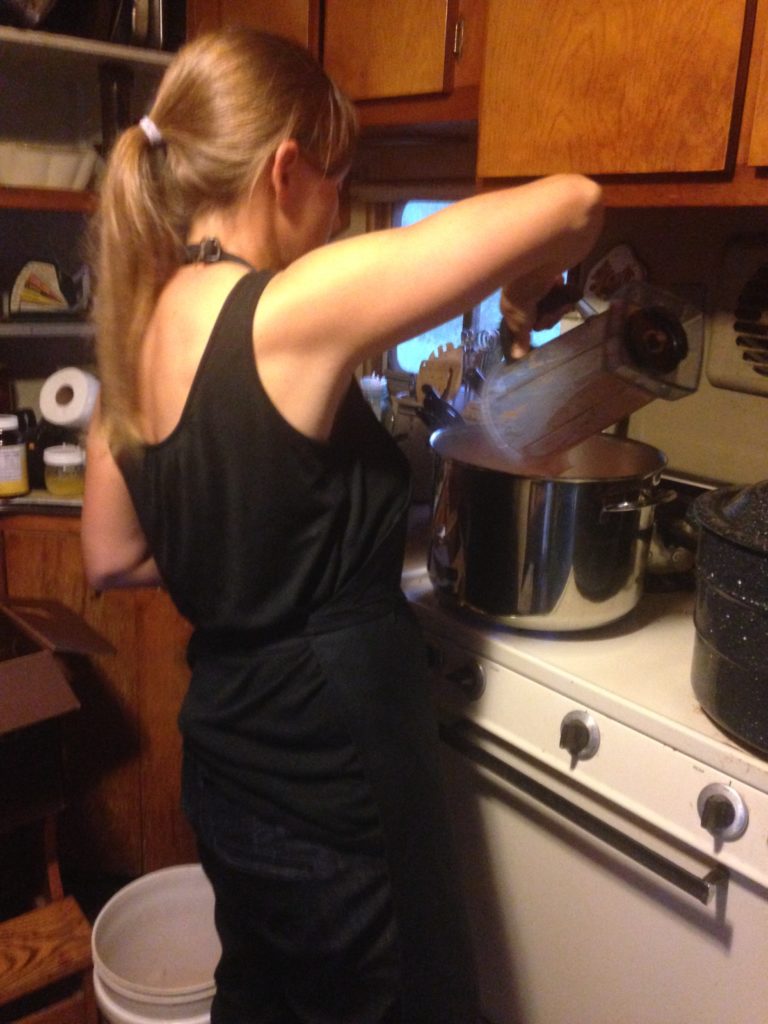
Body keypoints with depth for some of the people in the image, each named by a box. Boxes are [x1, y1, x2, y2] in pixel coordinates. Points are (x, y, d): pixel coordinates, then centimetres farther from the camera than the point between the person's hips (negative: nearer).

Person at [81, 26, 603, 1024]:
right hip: (336, 782, -7)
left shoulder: (141, 327, -1)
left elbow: (112, 558, 8)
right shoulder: (294, 311, -24)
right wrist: (527, 296, 0)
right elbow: (572, 203, -20)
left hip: (231, 756, 8)